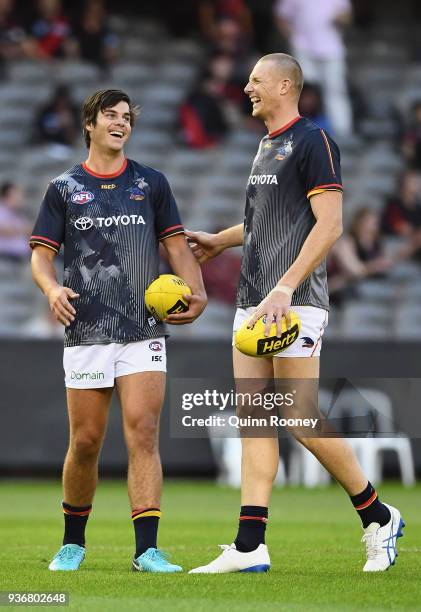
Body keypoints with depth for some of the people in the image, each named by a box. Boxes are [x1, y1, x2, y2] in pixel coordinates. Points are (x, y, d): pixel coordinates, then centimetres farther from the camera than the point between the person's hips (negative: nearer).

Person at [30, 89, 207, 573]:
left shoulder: (151, 184, 12)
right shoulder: (64, 188, 9)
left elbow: (176, 244, 12)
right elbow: (41, 254, 8)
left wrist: (196, 291, -6)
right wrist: (52, 289, -14)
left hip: (143, 331, 0)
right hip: (86, 330, 0)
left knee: (143, 434, -10)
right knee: (85, 441, 2)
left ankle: (147, 550, -14)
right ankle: (73, 541, 22)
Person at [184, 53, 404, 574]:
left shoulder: (312, 141, -8)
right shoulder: (267, 145, 20)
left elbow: (329, 223, -17)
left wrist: (284, 288, -24)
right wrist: (218, 241, 39)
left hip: (294, 303, -9)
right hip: (253, 305, 9)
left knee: (302, 422, -9)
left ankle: (378, 517, 7)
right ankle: (249, 546, -1)